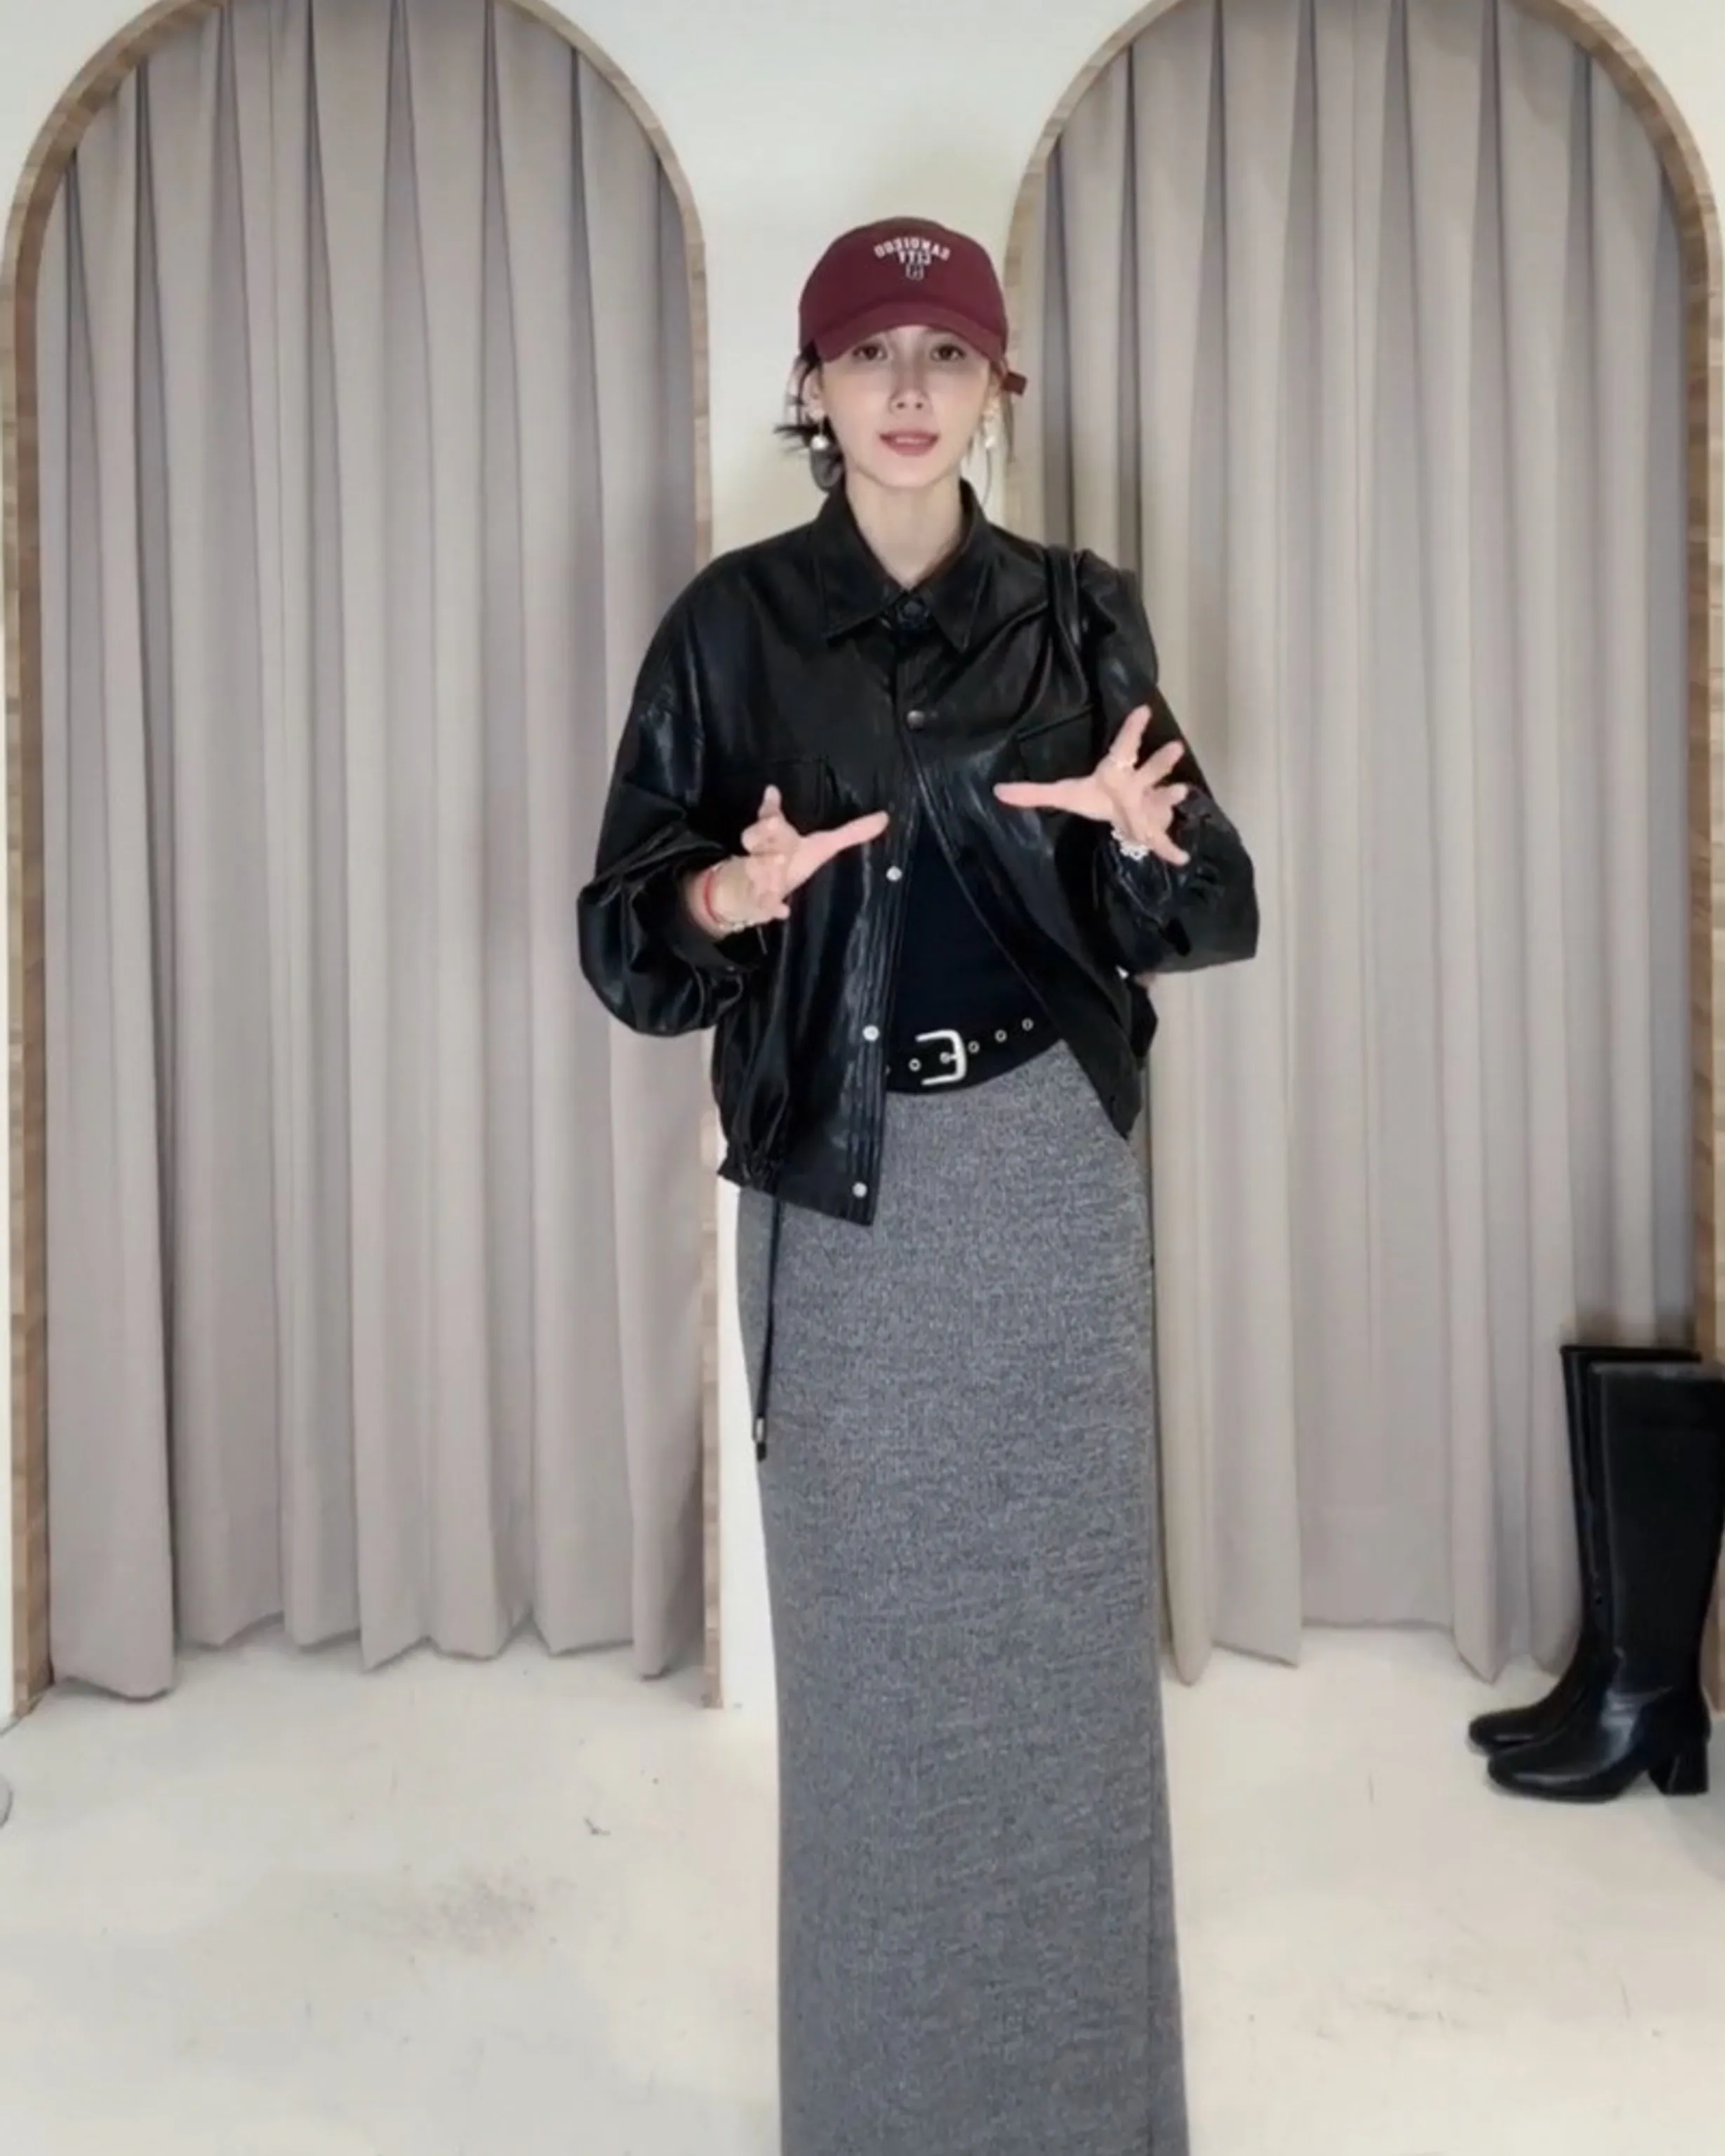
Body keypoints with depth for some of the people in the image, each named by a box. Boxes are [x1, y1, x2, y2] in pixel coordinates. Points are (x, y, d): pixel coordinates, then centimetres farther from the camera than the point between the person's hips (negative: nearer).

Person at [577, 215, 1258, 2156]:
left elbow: (1204, 912, 4)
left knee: (1061, 1612, 8)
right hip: (833, 1178, -1)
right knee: (864, 1622, 7)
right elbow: (626, 927, -3)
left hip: (1049, 1170, 1)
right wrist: (730, 895, -24)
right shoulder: (733, 623, 1)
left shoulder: (1080, 615, 5)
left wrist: (1146, 839, -18)